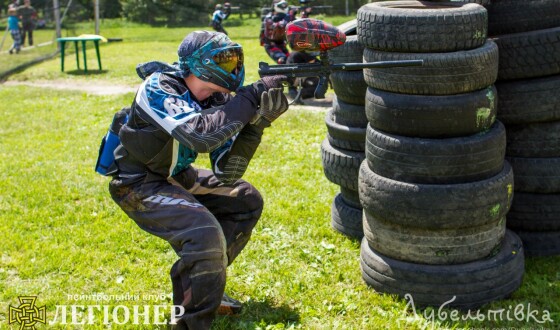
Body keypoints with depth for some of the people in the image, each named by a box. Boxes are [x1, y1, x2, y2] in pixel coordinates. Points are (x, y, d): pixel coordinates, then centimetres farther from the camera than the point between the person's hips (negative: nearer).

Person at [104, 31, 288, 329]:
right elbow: (199, 134, -41)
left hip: (176, 177, 8)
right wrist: (251, 96, -35)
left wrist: (257, 121, -22)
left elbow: (227, 172, -11)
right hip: (139, 186, -8)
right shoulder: (157, 88, -24)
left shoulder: (214, 98, -6)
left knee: (246, 201, 11)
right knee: (205, 235, -28)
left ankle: (203, 285, 18)